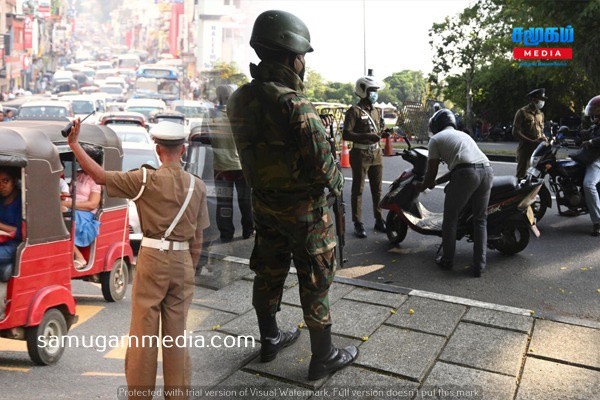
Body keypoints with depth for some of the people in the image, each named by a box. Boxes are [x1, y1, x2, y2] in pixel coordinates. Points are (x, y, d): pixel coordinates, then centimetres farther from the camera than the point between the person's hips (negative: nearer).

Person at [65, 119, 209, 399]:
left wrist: (74, 143, 4)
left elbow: (100, 176, -7)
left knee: (144, 330, 9)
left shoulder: (147, 179, -9)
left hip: (152, 257, -3)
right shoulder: (197, 186, 2)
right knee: (176, 332, 12)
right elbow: (197, 239, 5)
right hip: (183, 260, 3)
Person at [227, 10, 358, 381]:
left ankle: (270, 340, 39)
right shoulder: (294, 104, -25)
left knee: (269, 272, 20)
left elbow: (253, 149, 4)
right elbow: (321, 164, -24)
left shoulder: (241, 99, -3)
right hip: (304, 207, -7)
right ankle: (323, 358, 23)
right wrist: (337, 181, -4)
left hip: (264, 202, 7)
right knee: (316, 280, 8)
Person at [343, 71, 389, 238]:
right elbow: (346, 134, -18)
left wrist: (382, 134, 2)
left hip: (376, 154, 7)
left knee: (377, 189, 12)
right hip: (360, 155, -7)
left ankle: (379, 220, 22)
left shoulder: (377, 111, 15)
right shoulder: (354, 111, -9)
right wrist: (367, 136, -27)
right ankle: (358, 224, 5)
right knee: (358, 190, 0)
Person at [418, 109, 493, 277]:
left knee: (450, 218, 11)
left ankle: (446, 260, 21)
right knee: (480, 219, 15)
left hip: (466, 174, -6)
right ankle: (478, 265, 12)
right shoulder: (463, 134, 35)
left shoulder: (436, 139, 15)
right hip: (487, 170, 6)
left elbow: (432, 170, 13)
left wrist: (422, 186, 32)